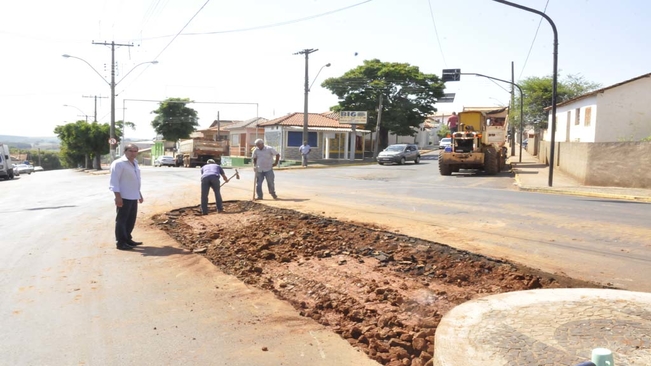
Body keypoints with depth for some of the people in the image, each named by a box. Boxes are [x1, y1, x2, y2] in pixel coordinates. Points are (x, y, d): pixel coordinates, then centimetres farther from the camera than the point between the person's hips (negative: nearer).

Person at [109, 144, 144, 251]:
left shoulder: (135, 163, 15)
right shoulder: (118, 163, -12)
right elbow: (114, 181, -17)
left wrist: (139, 194, 24)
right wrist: (118, 196, -23)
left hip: (133, 197, 9)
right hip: (123, 197, -9)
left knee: (131, 220, 15)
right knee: (121, 220, -2)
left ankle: (127, 239, 26)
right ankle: (120, 242, 3)